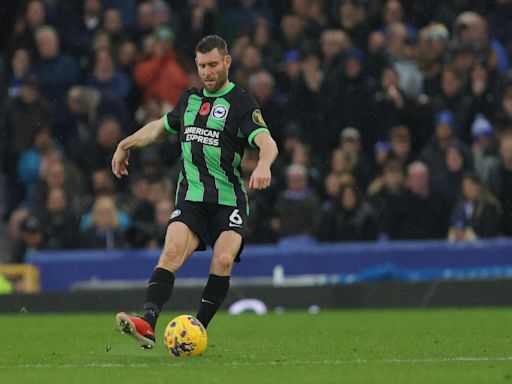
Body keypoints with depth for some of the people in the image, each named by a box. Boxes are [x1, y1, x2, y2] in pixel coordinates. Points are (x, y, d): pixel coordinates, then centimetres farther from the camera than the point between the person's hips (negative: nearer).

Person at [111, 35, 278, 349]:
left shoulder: (242, 102, -4)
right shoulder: (190, 98, 15)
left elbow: (267, 142, -20)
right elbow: (162, 127, 35)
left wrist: (263, 165, -41)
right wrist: (126, 145, 35)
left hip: (230, 201, -3)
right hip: (191, 197, 3)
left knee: (223, 260, -23)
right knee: (172, 251, -21)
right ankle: (147, 324, -35)